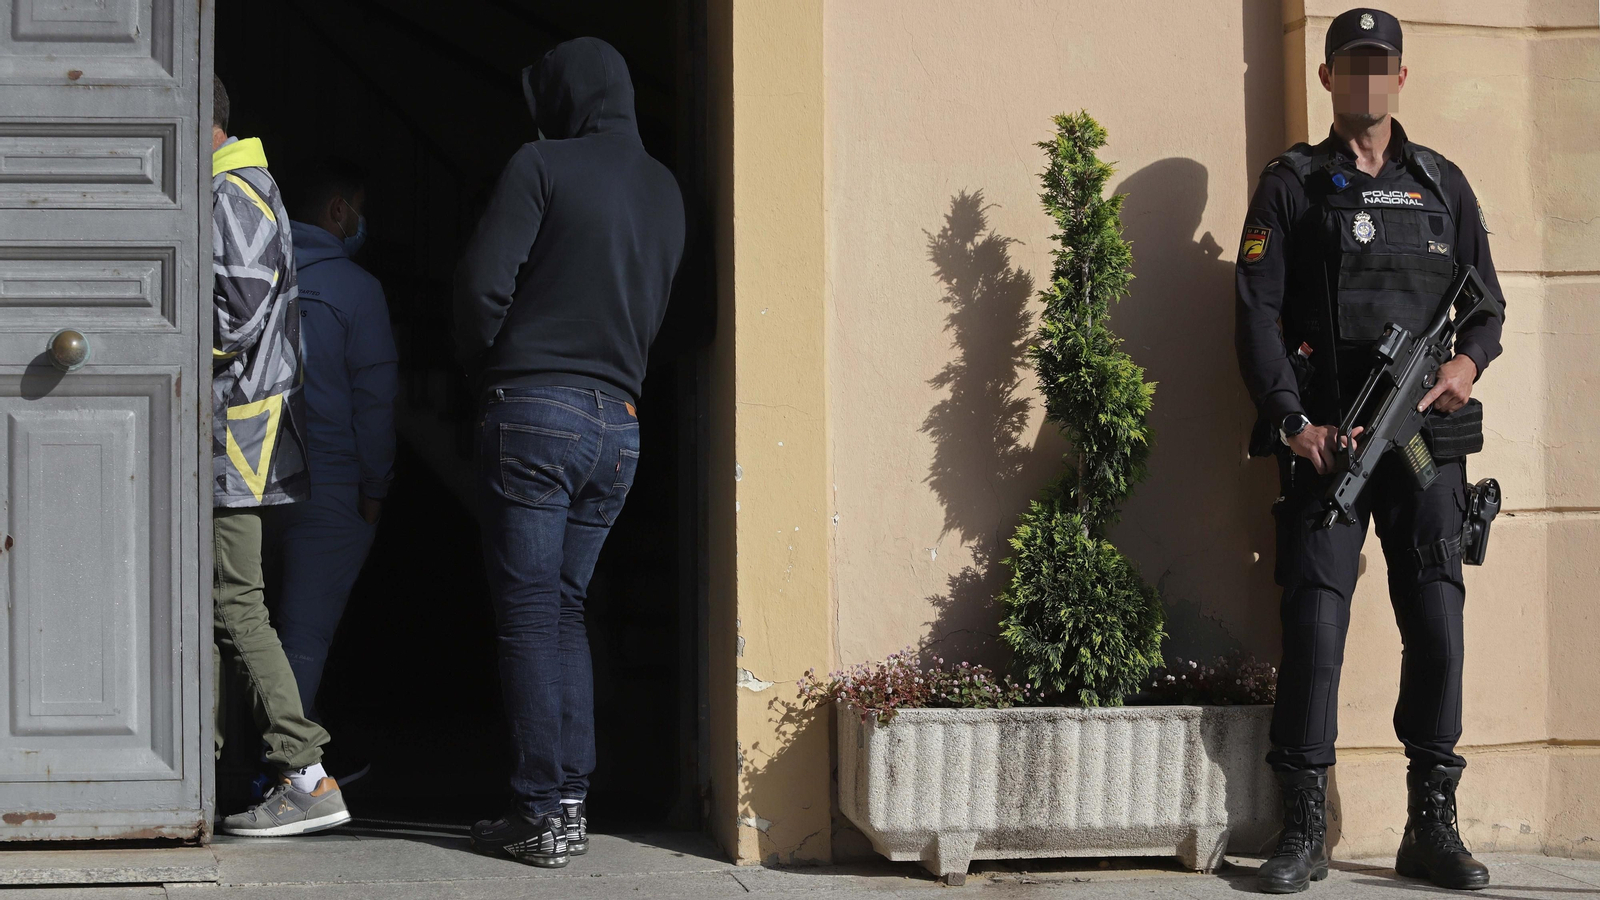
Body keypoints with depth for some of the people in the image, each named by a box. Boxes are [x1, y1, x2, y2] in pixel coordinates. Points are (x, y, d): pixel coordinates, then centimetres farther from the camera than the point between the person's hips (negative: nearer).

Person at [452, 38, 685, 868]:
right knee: (565, 611, 14)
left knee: (528, 616, -2)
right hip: (619, 421, 6)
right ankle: (570, 798, 10)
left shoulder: (543, 165, -6)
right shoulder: (665, 191, 14)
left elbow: (485, 279, -10)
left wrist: (481, 365, 5)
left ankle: (543, 814, -3)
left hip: (534, 406, -6)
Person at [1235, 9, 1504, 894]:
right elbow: (1256, 313, 0)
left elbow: (1487, 298, 17)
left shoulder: (1441, 184, 15)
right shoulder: (1291, 184, 6)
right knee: (1314, 625, -7)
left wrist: (1469, 360, -6)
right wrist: (1292, 421, -11)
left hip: (1428, 436, 3)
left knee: (1438, 624, 0)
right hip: (1324, 438, -2)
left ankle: (1432, 827, 9)